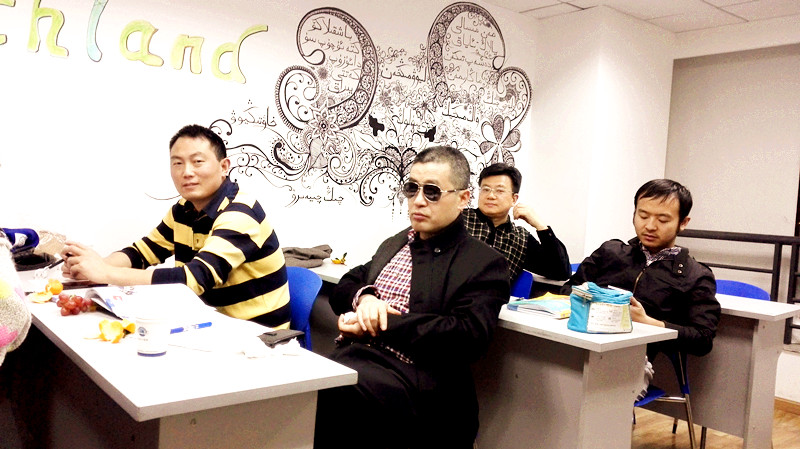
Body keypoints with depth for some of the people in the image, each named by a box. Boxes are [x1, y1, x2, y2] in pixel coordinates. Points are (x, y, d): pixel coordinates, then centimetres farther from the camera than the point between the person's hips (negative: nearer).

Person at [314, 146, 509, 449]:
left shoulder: (485, 263, 1)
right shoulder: (394, 244, 23)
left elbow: (468, 336, -14)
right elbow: (343, 288, 22)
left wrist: (377, 327, -13)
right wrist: (364, 296, -4)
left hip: (410, 376, -6)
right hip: (351, 356, 6)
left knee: (334, 394, -35)